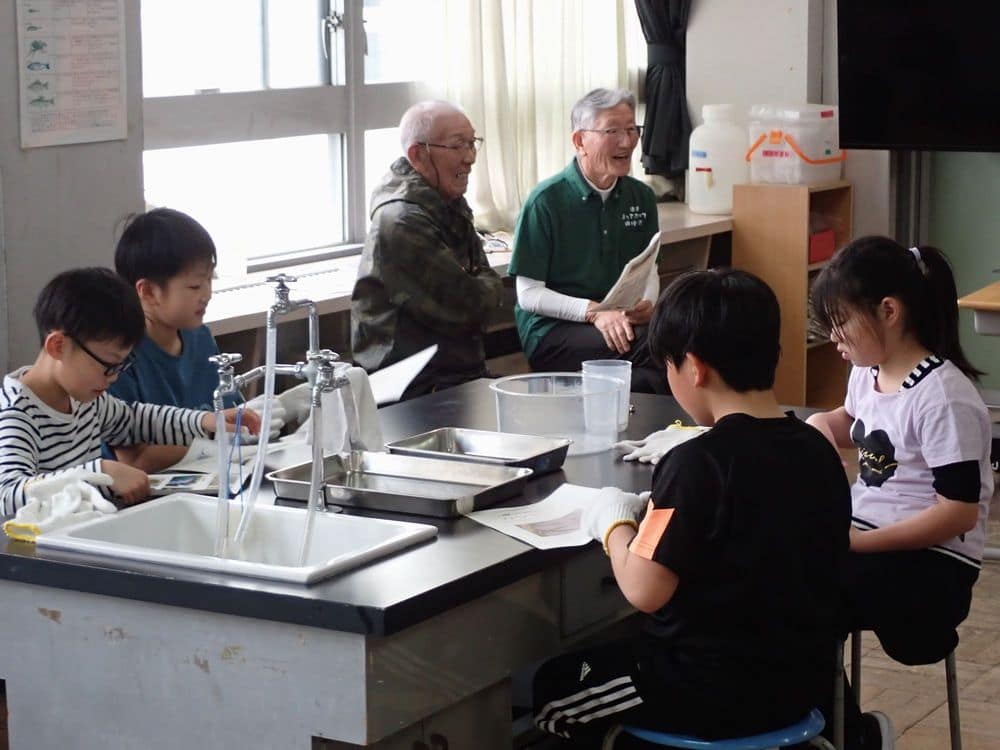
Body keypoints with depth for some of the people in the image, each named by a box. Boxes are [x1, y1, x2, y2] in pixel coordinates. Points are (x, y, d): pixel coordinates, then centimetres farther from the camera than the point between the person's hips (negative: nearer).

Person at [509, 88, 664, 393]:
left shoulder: (641, 197, 12)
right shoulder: (546, 201, -6)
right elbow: (528, 294, -8)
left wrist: (647, 302, -4)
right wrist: (594, 312, -20)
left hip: (623, 321, 6)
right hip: (551, 330, -6)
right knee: (650, 345, -34)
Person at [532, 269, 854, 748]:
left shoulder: (699, 462, -22)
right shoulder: (819, 450, -1)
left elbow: (644, 591, -22)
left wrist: (614, 522, -4)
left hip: (718, 695, -7)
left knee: (552, 687, 15)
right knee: (622, 654, 29)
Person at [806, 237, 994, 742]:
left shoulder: (944, 399, -19)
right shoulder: (867, 373, 7)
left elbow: (960, 512, -21)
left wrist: (862, 542, -23)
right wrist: (821, 427, 8)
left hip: (931, 561, -8)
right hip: (865, 531, 8)